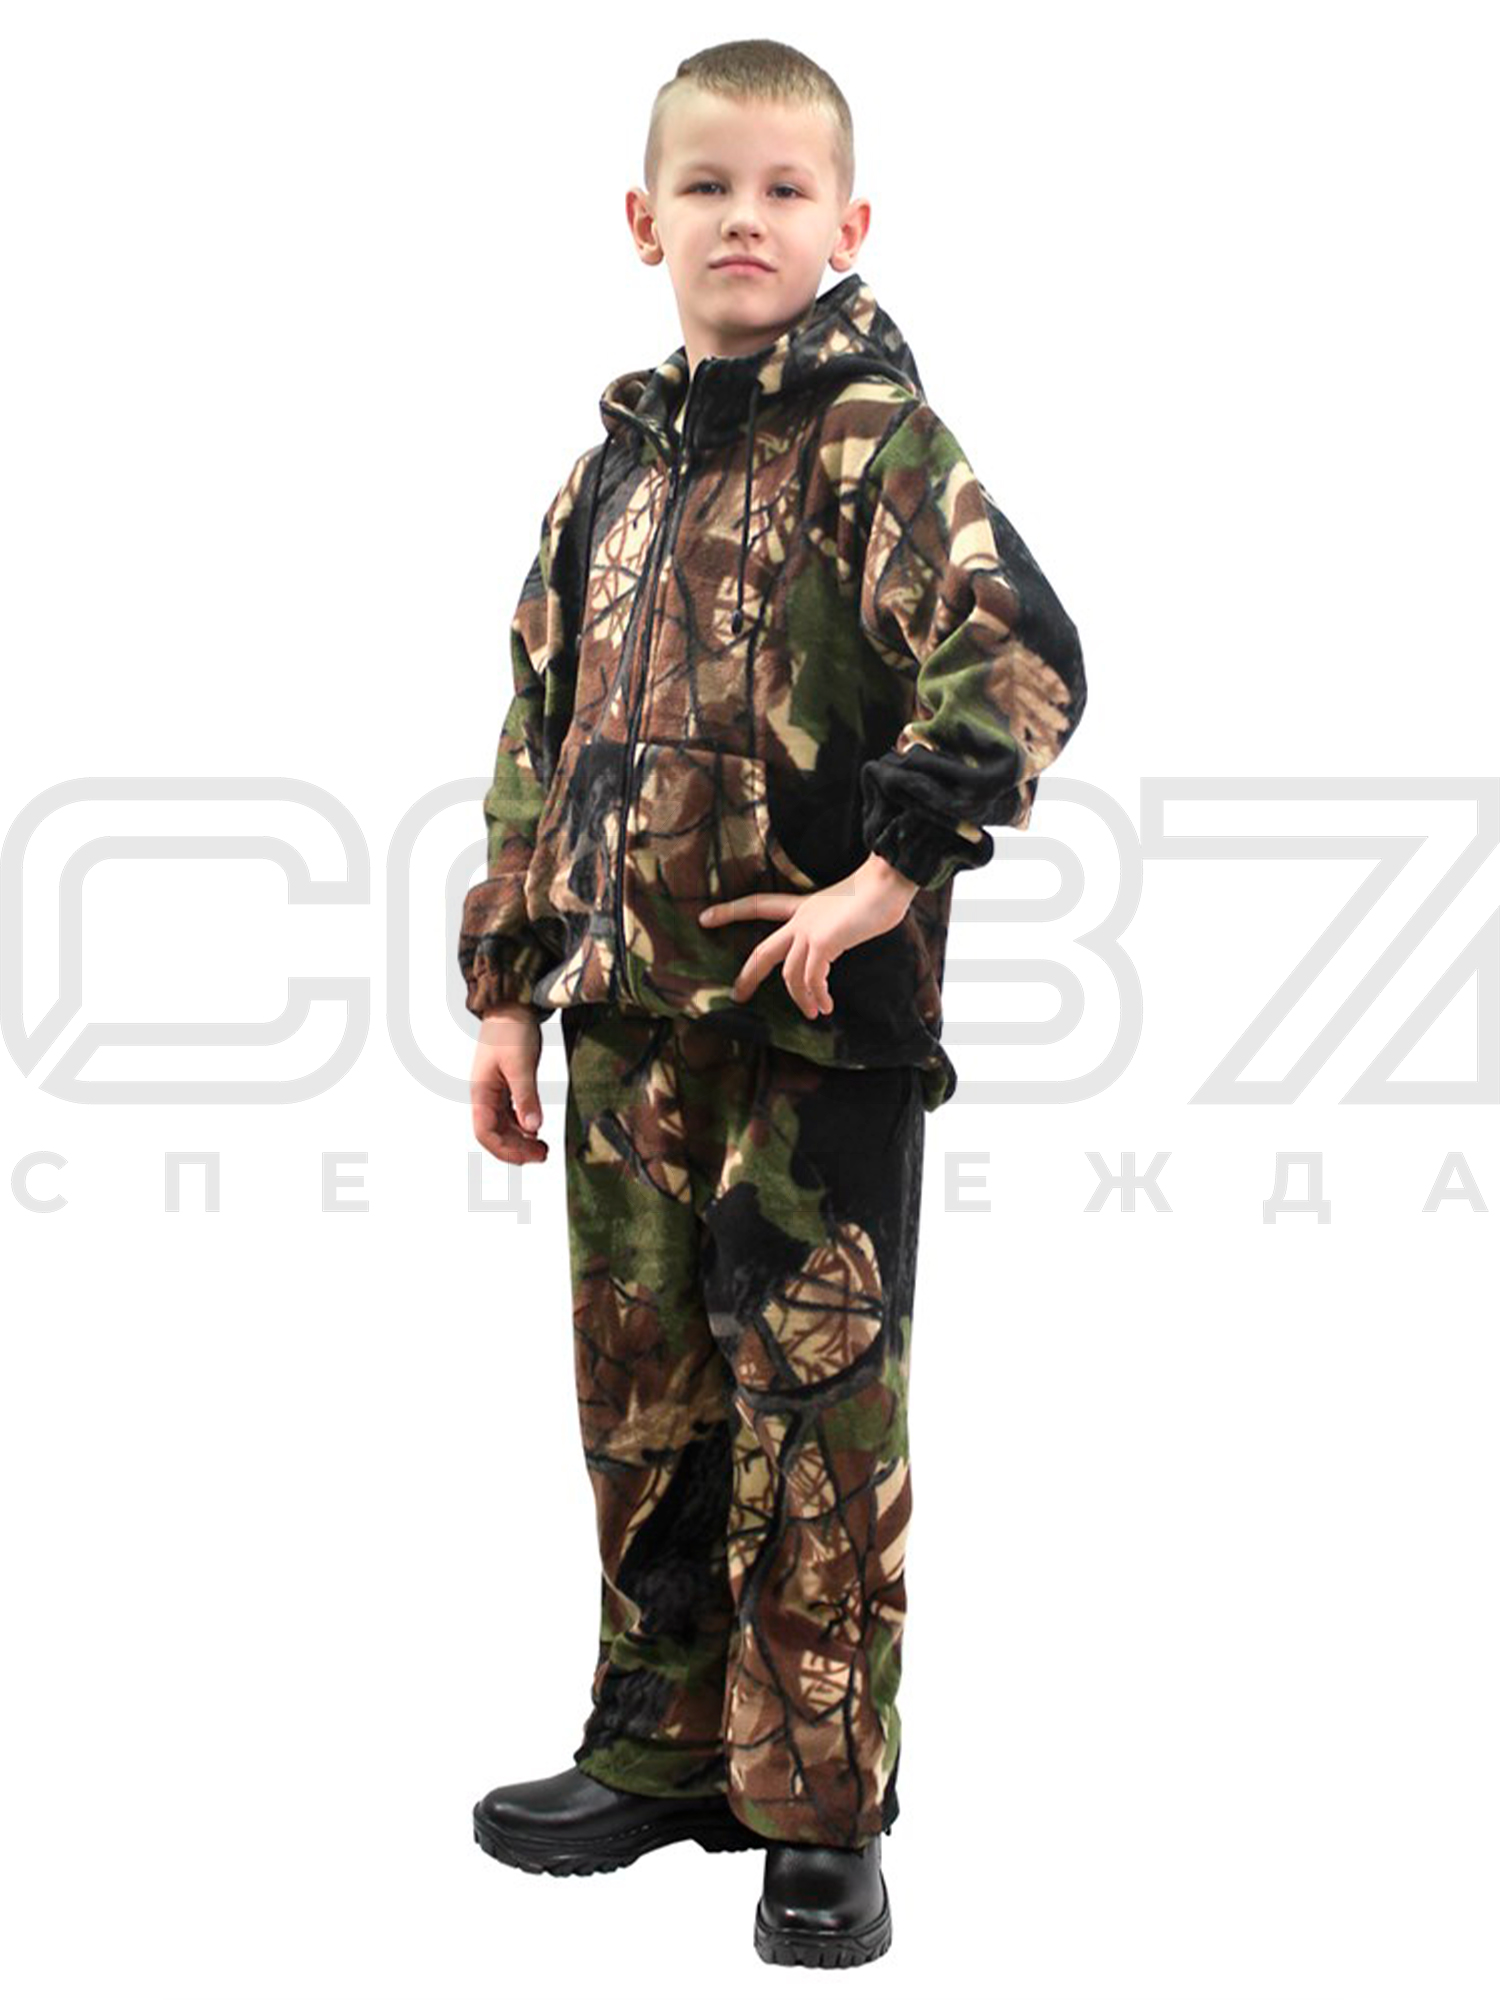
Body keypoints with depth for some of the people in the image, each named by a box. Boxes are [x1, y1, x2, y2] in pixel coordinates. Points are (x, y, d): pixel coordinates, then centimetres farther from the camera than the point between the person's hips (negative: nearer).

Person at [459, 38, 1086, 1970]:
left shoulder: (878, 448, -7)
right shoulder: (612, 473, 13)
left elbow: (1024, 659, -20)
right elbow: (542, 742, 17)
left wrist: (890, 874, -22)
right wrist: (506, 989, 14)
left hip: (822, 1019, -6)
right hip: (631, 1016, 6)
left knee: (816, 1409, 0)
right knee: (641, 1394, 14)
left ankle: (821, 1811, 11)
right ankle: (664, 1746, 30)